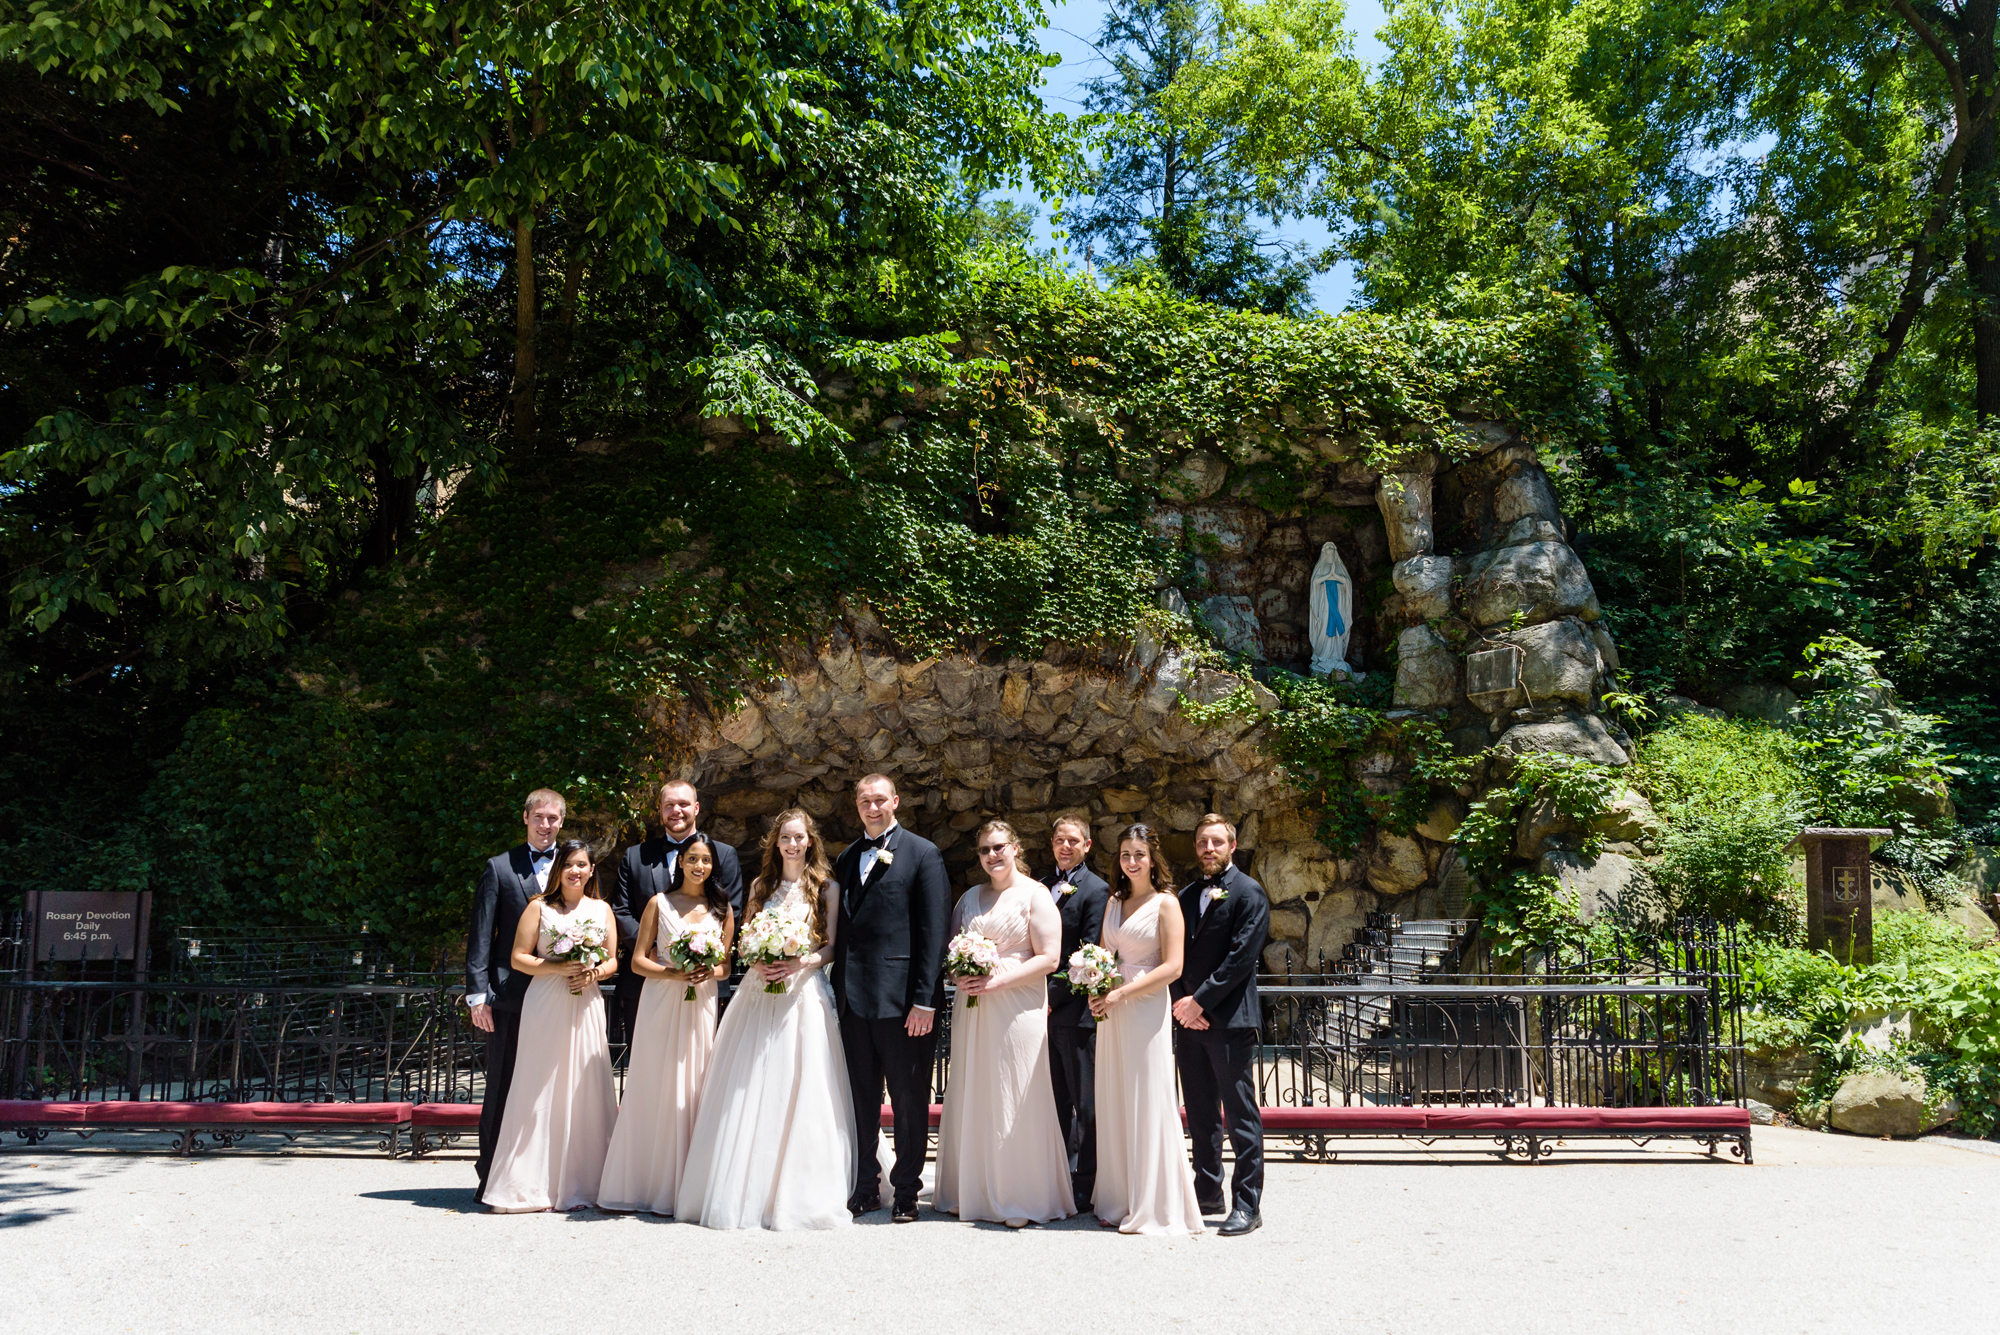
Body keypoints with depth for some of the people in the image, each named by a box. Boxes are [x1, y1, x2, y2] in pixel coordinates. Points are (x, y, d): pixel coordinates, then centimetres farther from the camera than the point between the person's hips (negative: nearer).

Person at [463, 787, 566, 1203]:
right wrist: (478, 995, -5)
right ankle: (492, 1178, 12)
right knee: (502, 1088, 3)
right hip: (510, 994, -2)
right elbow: (480, 936, 2)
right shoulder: (500, 868, 5)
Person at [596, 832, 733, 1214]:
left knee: (693, 1091, -1)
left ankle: (687, 1188, 5)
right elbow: (638, 960, 3)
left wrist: (710, 972, -11)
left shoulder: (722, 909, 10)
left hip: (701, 1006, 1)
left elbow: (727, 966, 11)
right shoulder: (659, 903, 5)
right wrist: (673, 973, -13)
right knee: (655, 1091, -1)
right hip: (660, 1005, -1)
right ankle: (648, 1185, 7)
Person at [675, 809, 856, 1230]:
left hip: (804, 994, -3)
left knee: (801, 1092, -6)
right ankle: (746, 1191, 6)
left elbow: (831, 947, 2)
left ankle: (797, 1195, 1)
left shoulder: (827, 888, 5)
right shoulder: (761, 886, 14)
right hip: (758, 992, 3)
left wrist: (801, 963, -16)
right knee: (749, 1093, 0)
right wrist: (757, 962, -6)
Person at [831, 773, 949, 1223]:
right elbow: (842, 928, 16)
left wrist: (925, 999, -13)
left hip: (902, 999, -5)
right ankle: (865, 1186, 23)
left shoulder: (923, 854, -3)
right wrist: (838, 989, 7)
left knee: (909, 1098, 5)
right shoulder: (846, 858, 15)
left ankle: (907, 1190, 16)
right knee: (861, 1098, 12)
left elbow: (934, 931, -8)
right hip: (854, 998, 5)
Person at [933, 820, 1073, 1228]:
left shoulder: (1035, 896, -1)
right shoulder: (970, 897, 16)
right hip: (971, 1009, 5)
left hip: (1016, 1008, -5)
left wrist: (997, 980, -17)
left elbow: (1048, 958, -8)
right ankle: (972, 1193, 14)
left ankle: (1021, 1200, 4)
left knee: (1015, 1101, -4)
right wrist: (959, 975, -3)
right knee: (971, 1098, 5)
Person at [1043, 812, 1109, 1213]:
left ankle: (1085, 1184, 7)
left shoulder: (1096, 889, -5)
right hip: (1045, 1007, 6)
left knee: (1084, 1101, 2)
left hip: (1075, 1010, -6)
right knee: (1057, 1100, 11)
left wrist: (1053, 995, -14)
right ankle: (1060, 1177, 19)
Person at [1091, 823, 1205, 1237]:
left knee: (1148, 1104, -3)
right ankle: (1119, 1202, 16)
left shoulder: (1165, 903, -5)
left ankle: (1156, 1207, 5)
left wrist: (1121, 993, -16)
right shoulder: (1114, 901, 14)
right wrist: (1096, 990, 0)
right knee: (1114, 1105, 8)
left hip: (1147, 1010, -6)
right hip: (1111, 1013, 6)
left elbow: (1172, 967, -12)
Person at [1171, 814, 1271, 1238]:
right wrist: (1181, 1003, -4)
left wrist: (1200, 1001, -14)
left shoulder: (1248, 893, -5)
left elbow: (1241, 957, -13)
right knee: (1200, 1115, 13)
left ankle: (1247, 1205, 2)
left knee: (1240, 1116, -3)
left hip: (1230, 1020, -7)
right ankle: (1208, 1193, 24)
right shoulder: (1187, 896, 16)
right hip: (1191, 1019, 7)